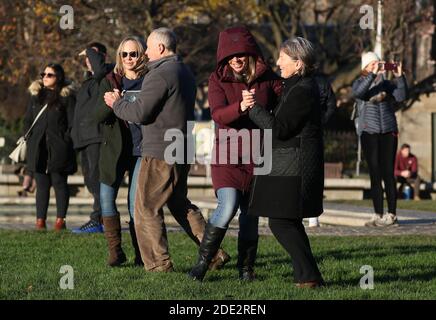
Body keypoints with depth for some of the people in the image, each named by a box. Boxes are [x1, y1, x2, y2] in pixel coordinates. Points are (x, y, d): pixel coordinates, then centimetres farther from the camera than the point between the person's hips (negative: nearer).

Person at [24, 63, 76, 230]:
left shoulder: (67, 96, 1)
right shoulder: (36, 95, 15)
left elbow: (73, 123, -2)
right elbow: (28, 120, 17)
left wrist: (65, 141, -9)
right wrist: (30, 139, 7)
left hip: (58, 148, -4)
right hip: (38, 148, 4)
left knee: (59, 183, 0)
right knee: (42, 184, 4)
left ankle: (60, 220, 3)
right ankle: (40, 220, 3)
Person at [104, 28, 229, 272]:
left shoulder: (160, 75, -17)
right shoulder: (185, 72, 15)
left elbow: (139, 113, -19)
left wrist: (117, 103, 0)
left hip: (159, 153, -10)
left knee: (147, 208, 0)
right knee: (180, 204, 20)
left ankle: (159, 263, 0)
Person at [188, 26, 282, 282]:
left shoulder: (267, 78, 2)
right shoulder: (218, 79, -3)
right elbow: (218, 114, -17)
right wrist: (240, 107, -36)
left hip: (258, 156, 3)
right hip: (228, 155, -3)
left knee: (251, 213, 9)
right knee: (228, 207, -18)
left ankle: (246, 268, 22)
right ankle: (202, 263, -5)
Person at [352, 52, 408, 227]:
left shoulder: (388, 84, 9)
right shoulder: (360, 83, 7)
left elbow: (401, 97, -7)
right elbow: (358, 92, -16)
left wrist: (399, 77, -18)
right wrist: (373, 74, -25)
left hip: (389, 132, 0)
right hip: (369, 133, 0)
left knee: (388, 174, -2)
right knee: (375, 175, 0)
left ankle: (391, 214, 0)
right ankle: (378, 215, 2)